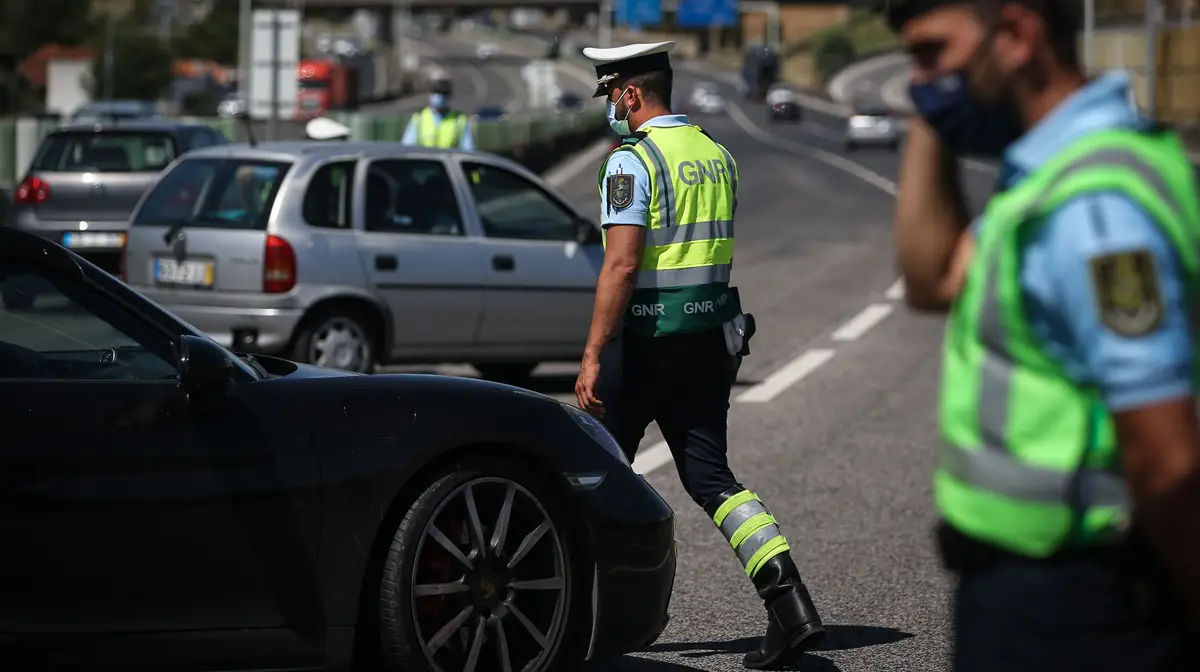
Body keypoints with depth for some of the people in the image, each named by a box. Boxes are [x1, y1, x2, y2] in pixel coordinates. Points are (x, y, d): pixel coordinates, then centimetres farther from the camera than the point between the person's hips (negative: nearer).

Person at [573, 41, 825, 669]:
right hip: (710, 335, 7)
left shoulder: (632, 160, -12)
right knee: (710, 476, 5)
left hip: (644, 336, -7)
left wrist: (593, 355, -22)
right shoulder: (718, 155, 12)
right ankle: (790, 606, -11)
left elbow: (621, 264, -21)